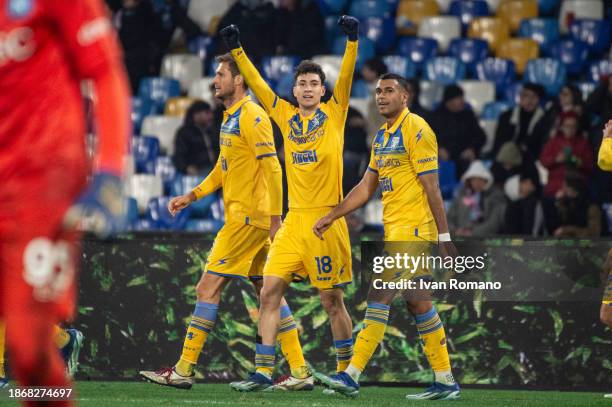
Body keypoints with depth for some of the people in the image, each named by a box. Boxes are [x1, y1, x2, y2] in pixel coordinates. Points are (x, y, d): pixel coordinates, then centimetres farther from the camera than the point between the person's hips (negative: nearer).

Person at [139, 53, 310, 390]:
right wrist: (191, 197, 17)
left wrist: (275, 219, -21)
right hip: (240, 217, 10)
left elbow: (272, 168, -18)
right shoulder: (230, 117, 17)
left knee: (207, 288, -8)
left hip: (247, 219, -10)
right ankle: (299, 372, 7)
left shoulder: (252, 116, -13)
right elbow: (223, 169, 26)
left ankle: (184, 370, -5)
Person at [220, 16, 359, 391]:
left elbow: (347, 76, -10)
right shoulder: (285, 115, 11)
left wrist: (352, 39, -22)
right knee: (270, 291, -5)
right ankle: (264, 371, -3)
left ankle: (346, 371, 15)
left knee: (332, 300, 2)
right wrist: (236, 49, 9)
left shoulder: (334, 114, 2)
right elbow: (256, 82, 14)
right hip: (294, 220, 4)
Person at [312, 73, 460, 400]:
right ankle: (445, 382, 15)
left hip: (412, 228, -9)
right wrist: (330, 217, 15)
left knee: (379, 298, -12)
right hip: (394, 230, 9)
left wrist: (444, 237, -15)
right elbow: (366, 187, 21)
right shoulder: (382, 135, 16)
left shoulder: (416, 130, -10)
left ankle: (352, 376, -13)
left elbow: (431, 187, -13)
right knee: (417, 303, 10)